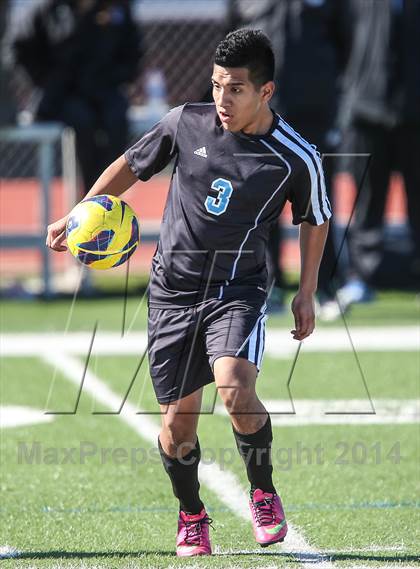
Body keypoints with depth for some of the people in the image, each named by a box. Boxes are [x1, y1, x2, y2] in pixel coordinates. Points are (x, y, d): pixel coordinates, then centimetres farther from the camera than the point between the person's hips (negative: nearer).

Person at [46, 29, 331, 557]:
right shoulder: (186, 123, -5)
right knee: (177, 420, 3)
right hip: (173, 290, 2)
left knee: (236, 390, -27)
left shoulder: (296, 158, -10)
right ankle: (191, 517, 29)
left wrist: (306, 293, 8)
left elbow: (315, 220, 9)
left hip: (237, 289, -2)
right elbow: (130, 165, 12)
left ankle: (263, 493, 0)